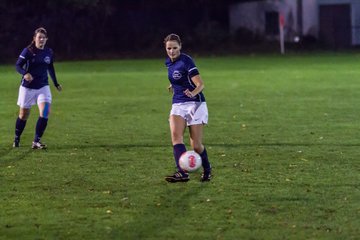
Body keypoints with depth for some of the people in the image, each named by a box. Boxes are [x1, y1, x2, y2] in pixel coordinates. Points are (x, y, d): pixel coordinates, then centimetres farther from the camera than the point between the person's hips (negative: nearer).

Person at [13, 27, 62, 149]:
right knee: (23, 115, 8)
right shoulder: (28, 51, -10)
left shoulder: (49, 52, 3)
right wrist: (25, 73, -33)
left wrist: (56, 83, 24)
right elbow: (18, 65, -13)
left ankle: (36, 141, -11)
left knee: (45, 112, -16)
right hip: (28, 87, -3)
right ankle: (16, 139, 30)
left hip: (43, 86, 3)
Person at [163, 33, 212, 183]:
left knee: (196, 145, -6)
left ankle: (207, 170, 22)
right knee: (176, 135, -21)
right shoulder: (168, 62, 9)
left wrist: (193, 93, -40)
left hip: (194, 103, -6)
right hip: (177, 104, 6)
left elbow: (200, 84, -23)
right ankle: (182, 173, -30)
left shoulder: (186, 61, -14)